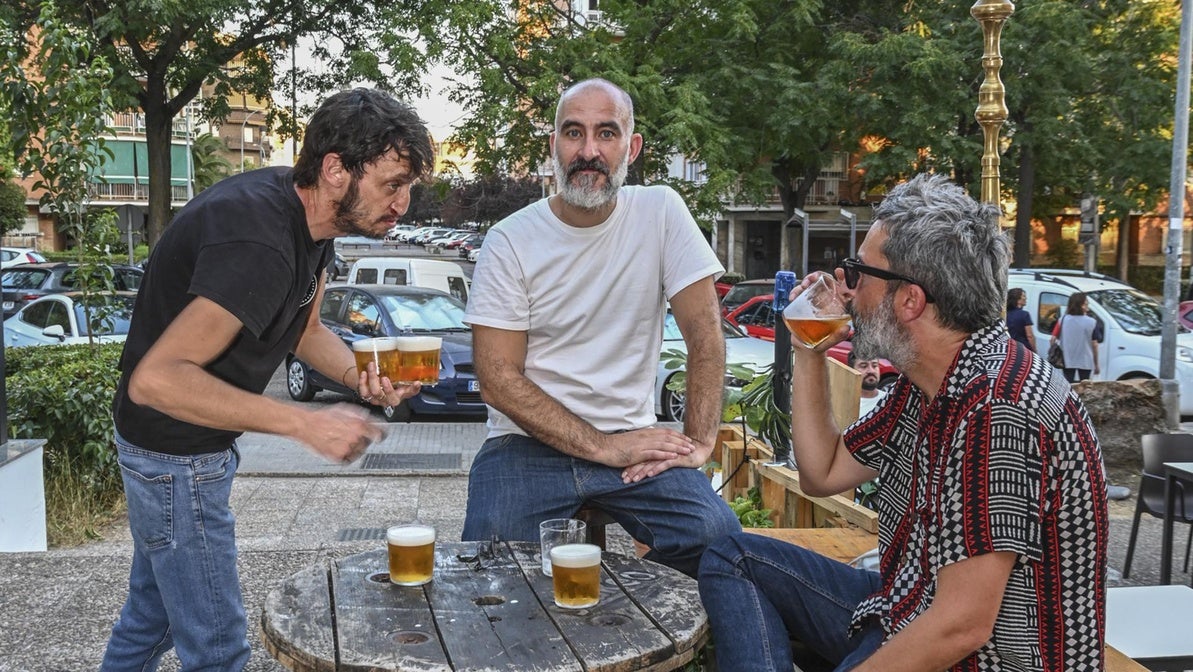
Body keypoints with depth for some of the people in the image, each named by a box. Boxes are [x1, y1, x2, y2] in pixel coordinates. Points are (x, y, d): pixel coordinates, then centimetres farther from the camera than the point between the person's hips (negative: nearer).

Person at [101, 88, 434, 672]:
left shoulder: (311, 213, -3)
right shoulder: (259, 243, -33)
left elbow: (305, 329, 10)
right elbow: (155, 378, -35)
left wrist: (359, 375, -11)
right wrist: (306, 423, -34)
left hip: (198, 442, 9)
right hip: (175, 452, -9)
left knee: (153, 613, 26)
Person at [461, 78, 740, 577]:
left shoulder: (660, 212, -1)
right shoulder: (510, 241, -4)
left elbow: (704, 331, -2)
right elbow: (498, 379, -8)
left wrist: (698, 441, -14)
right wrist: (602, 448, -15)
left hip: (633, 439, 1)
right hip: (528, 444, -1)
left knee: (720, 542, -21)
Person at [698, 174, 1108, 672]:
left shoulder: (999, 412, -27)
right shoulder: (924, 385, 3)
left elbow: (960, 628, -28)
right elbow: (823, 474, 15)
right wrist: (808, 353, 6)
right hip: (903, 612, 9)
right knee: (732, 559, 11)